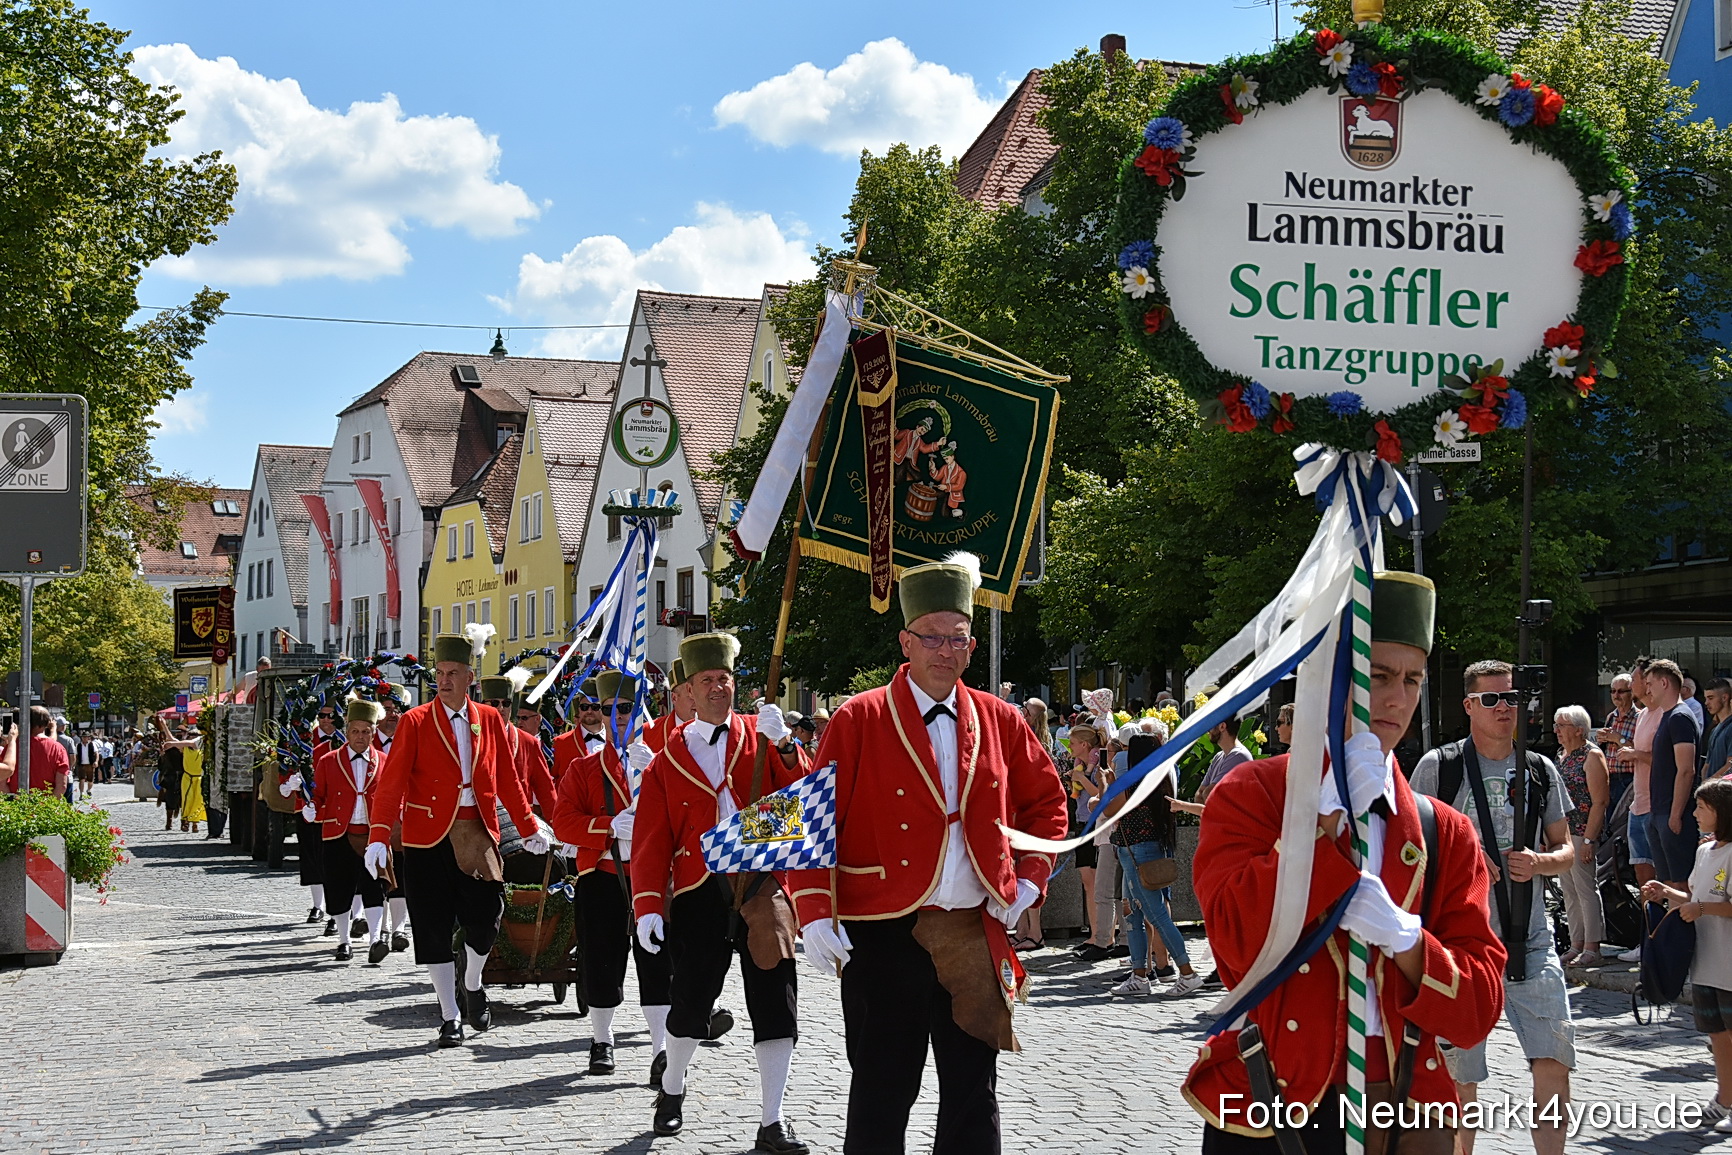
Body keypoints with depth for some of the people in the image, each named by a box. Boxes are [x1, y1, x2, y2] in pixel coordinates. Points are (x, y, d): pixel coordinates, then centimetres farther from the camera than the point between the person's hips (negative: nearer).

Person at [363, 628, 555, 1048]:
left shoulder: (490, 720, 7)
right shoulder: (415, 722, -3)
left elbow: (507, 780, 15)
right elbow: (391, 783, -8)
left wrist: (529, 827, 15)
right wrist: (378, 836, -18)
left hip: (478, 836, 2)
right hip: (428, 838, -2)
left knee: (486, 918, 0)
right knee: (434, 930, 1)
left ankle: (473, 984, 31)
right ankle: (449, 1016, 13)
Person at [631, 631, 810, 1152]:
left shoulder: (760, 740, 7)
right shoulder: (668, 759, 6)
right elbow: (651, 841, 2)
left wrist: (783, 744, -18)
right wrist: (648, 907, -7)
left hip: (762, 887, 0)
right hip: (699, 893, 0)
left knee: (776, 1003, -4)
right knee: (690, 1001, 7)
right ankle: (671, 1089, 36)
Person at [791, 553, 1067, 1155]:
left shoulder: (998, 721, 8)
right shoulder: (859, 720, -4)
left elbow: (1047, 799, 19)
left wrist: (1030, 878, 7)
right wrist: (815, 915, -16)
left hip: (974, 931, 4)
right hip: (884, 932, -4)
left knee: (973, 1089, 9)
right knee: (881, 1094, 2)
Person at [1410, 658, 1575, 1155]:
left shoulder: (1540, 770, 11)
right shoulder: (1438, 766, 0)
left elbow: (1566, 849, 15)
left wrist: (1540, 862, -7)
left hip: (1531, 941, 3)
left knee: (1554, 1062, -6)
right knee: (1460, 1076, 4)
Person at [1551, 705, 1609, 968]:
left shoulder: (1591, 756, -9)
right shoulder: (1561, 755, 15)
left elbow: (1600, 801, -14)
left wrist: (1588, 839, -19)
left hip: (1582, 834, -8)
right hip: (1561, 833, 8)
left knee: (1586, 889, -6)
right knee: (1569, 892, 10)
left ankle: (1591, 949, -4)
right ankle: (1576, 946, 16)